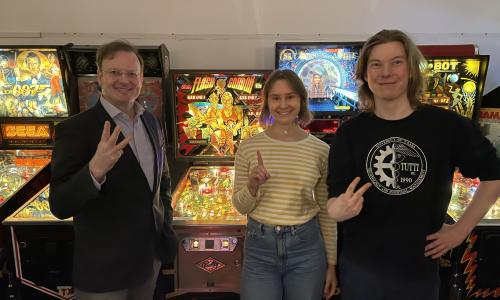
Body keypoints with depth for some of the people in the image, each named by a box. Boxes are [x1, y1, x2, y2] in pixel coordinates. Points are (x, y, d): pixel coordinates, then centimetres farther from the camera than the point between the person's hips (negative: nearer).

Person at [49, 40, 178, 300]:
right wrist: (95, 171, -37)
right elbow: (60, 206, -20)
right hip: (103, 266, -5)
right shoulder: (75, 129, -16)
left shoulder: (152, 123, 3)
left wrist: (165, 225, 8)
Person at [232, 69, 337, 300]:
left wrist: (332, 263, 5)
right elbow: (241, 207, 2)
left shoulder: (321, 150, -3)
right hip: (259, 247, 0)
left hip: (306, 248, 1)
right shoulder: (248, 148, -4)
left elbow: (326, 212, 3)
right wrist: (252, 187, -19)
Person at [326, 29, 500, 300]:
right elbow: (334, 204, -5)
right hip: (360, 268, 1)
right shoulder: (350, 133, -6)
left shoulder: (447, 126, -7)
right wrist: (339, 210, -28)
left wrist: (462, 228, 2)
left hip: (420, 269, 0)